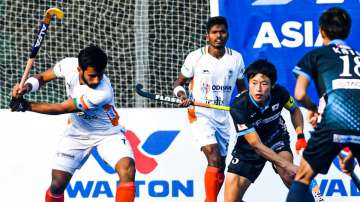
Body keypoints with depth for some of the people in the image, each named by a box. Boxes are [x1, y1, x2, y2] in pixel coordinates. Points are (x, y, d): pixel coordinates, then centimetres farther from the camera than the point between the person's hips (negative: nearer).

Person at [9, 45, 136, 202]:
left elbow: (61, 109, -28)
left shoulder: (102, 93, -36)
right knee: (57, 184, -5)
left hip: (107, 134, -4)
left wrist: (26, 106, -24)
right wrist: (27, 87, -25)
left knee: (127, 169, -29)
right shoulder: (69, 65, -22)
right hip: (78, 133, 4)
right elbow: (43, 77, -3)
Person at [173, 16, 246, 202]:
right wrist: (183, 96, -17)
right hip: (199, 114, -5)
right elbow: (178, 83, 4)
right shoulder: (195, 57, -5)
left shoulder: (236, 58, 3)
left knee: (220, 166, 10)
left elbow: (242, 89, 15)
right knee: (214, 158, -22)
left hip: (223, 117, 5)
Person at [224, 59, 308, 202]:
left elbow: (294, 110, 4)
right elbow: (256, 145, -29)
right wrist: (287, 165, -34)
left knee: (289, 176, -31)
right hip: (248, 148, -1)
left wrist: (300, 136, -11)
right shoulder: (239, 108, -31)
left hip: (276, 137, 1)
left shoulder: (279, 93, -21)